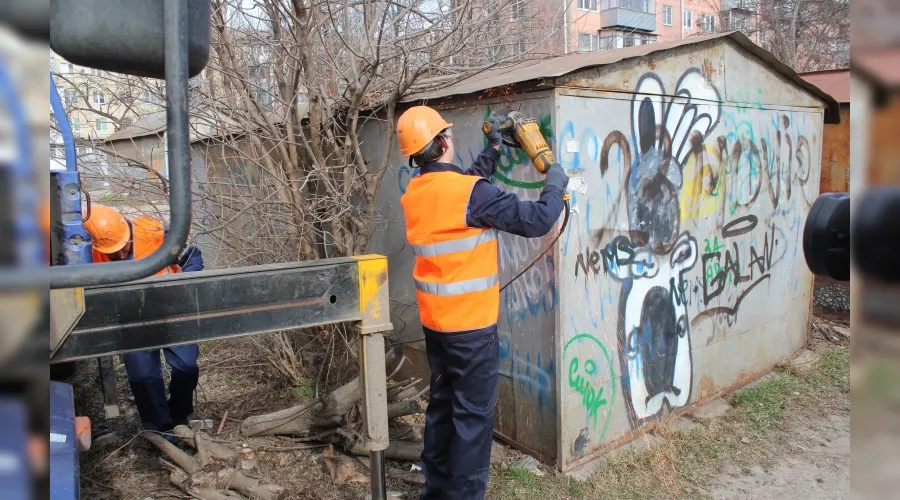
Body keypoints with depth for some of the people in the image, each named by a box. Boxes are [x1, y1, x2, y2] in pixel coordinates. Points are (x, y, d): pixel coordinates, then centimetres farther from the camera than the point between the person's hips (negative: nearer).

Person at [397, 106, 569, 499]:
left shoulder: (414, 193, 3)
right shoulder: (471, 193, -20)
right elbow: (536, 220, -18)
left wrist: (494, 146, 25)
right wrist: (555, 182, -1)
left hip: (434, 322, 8)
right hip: (471, 326, -8)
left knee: (442, 404, 19)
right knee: (473, 415, 4)